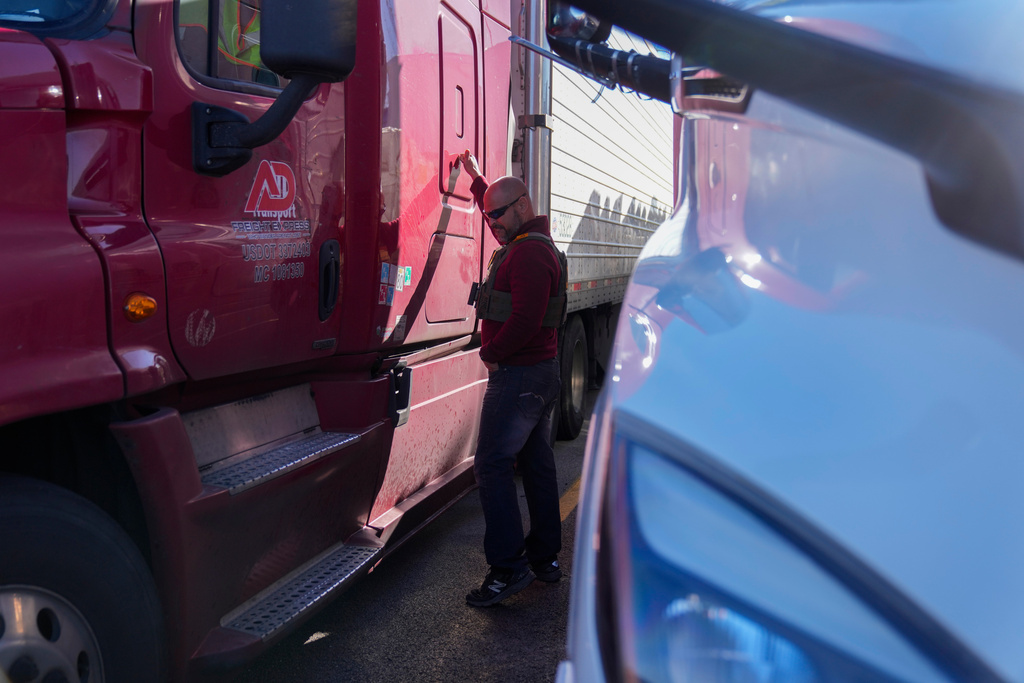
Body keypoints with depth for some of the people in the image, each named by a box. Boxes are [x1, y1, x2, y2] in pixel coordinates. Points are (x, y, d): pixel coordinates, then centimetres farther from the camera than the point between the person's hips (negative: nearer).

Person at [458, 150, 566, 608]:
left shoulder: (529, 252, -19)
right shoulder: (531, 243, 15)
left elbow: (525, 319, -27)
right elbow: (494, 204, 37)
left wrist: (490, 354, -14)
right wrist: (475, 176, 42)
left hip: (518, 376, -11)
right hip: (542, 373, 11)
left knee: (492, 466, -8)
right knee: (536, 463, 14)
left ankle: (508, 567, -6)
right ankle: (545, 558, 24)